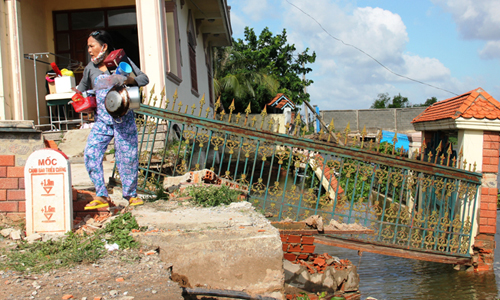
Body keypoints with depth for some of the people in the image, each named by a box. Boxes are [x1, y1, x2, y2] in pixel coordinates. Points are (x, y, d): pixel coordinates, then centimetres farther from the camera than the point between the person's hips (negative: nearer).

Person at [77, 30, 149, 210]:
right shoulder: (90, 68, 12)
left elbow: (144, 78, 3)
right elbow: (82, 88, 29)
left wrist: (129, 80, -16)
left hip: (123, 119, -3)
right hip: (102, 120, 3)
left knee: (127, 156, -1)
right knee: (91, 154, -12)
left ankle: (131, 195, 15)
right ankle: (101, 196, -5)